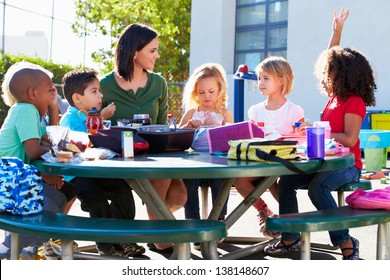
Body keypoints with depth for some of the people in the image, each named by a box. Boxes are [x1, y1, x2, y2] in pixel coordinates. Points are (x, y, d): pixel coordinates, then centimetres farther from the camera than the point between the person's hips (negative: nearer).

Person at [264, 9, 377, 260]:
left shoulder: (355, 103, -13)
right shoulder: (335, 97, 11)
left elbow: (350, 139, -22)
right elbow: (332, 60, 22)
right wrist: (337, 30, 18)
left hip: (348, 165, -9)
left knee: (317, 187, -34)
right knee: (286, 181, -7)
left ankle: (345, 242, -22)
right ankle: (291, 238, -1)